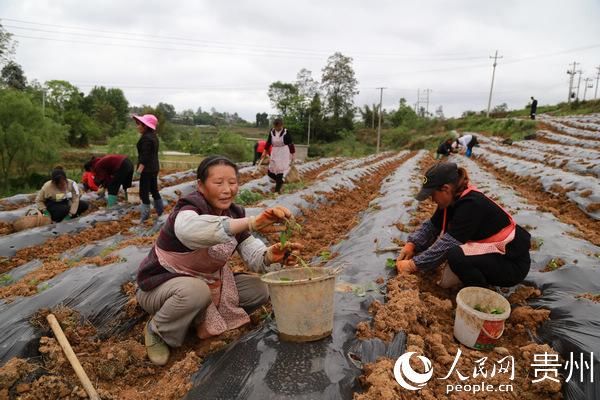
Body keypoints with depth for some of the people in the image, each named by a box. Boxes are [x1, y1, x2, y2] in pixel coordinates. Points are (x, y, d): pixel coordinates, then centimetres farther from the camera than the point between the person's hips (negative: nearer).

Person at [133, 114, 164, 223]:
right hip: (154, 168, 10)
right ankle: (160, 212, 27)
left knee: (144, 193, -5)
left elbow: (145, 156, -24)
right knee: (154, 190, 18)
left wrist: (139, 169, -25)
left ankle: (144, 218, 0)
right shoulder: (153, 136, 11)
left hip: (147, 169, -10)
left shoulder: (146, 138, -18)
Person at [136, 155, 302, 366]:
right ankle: (157, 331, -6)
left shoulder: (234, 213, -6)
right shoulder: (189, 207, -27)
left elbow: (253, 255, -15)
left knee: (260, 289, -5)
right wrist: (253, 223, -63)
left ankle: (200, 316, 11)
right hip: (160, 285, -6)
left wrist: (270, 255, -40)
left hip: (209, 282, 7)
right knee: (196, 291, -38)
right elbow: (188, 230, -53)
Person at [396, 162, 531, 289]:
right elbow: (431, 226, 6)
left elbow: (447, 243, -30)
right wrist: (411, 244, -9)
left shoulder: (472, 205, -28)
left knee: (456, 255, -31)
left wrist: (413, 265, -24)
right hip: (491, 253, 9)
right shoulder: (455, 199, -3)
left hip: (513, 263, -9)